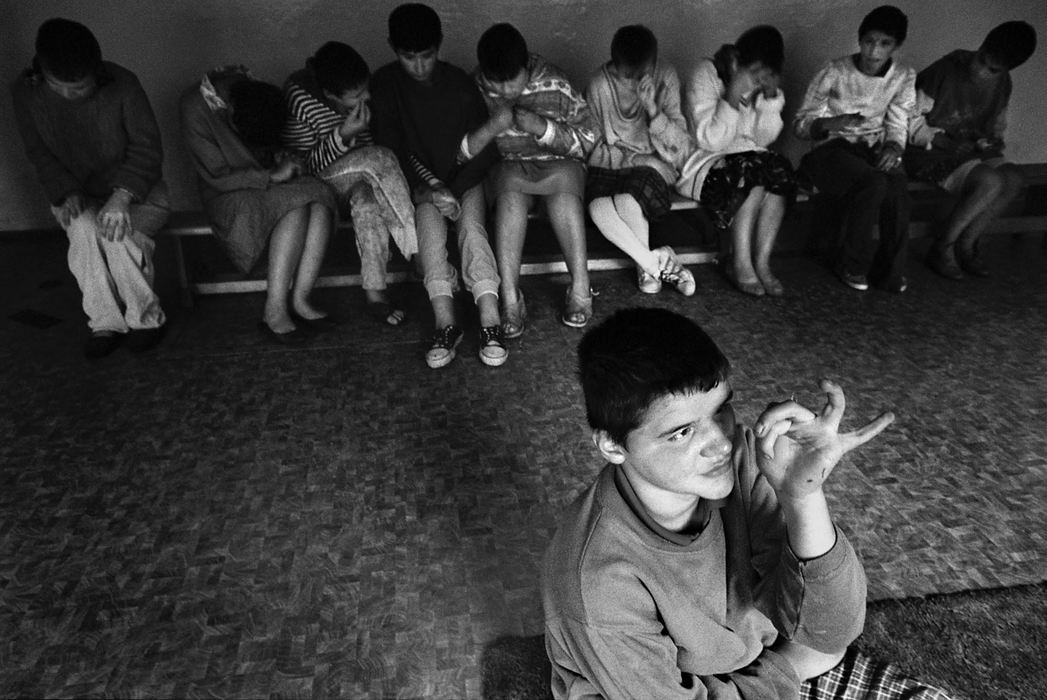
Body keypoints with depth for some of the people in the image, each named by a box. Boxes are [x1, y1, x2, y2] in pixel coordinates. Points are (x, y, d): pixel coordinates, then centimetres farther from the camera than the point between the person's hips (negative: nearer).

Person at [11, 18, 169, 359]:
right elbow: (38, 151, 1)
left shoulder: (122, 84, -19)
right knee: (84, 231, -31)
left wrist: (121, 196, -27)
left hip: (134, 190, -2)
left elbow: (146, 147, -14)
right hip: (77, 195, 2)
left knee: (117, 235, -31)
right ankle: (105, 322, -17)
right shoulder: (25, 91, -9)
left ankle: (146, 318, -10)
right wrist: (66, 193, -17)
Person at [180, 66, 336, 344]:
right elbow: (219, 178, -18)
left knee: (319, 204, -27)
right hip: (230, 196, -5)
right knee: (296, 207, -33)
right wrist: (272, 176, -24)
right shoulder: (196, 110, -20)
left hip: (270, 183, 5)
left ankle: (299, 300, -27)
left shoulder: (258, 93, -4)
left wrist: (284, 159, -6)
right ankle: (274, 312, -34)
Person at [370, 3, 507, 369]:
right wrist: (429, 187, -21)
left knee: (470, 222, -31)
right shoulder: (384, 83, -1)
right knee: (429, 217, -33)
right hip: (417, 183, 0)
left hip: (463, 180, 0)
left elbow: (486, 147, -6)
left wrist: (452, 189, -18)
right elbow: (390, 147, -8)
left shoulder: (459, 82, -1)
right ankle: (445, 322, -42)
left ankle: (490, 321, -43)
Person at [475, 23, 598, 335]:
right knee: (510, 188, -35)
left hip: (558, 166, 0)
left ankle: (580, 288, -35)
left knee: (565, 176, -35)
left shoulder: (555, 85, -9)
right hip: (505, 167, 1)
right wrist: (491, 127, -21)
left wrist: (542, 127, -21)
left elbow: (587, 140, -6)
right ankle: (510, 298, -39)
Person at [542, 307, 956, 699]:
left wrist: (804, 498, -34)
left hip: (760, 660, 4)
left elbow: (828, 634, -20)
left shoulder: (740, 461, -21)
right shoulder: (599, 585, -34)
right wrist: (795, 664, -10)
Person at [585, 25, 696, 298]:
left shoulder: (665, 78, -5)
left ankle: (645, 265, -9)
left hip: (651, 163, -1)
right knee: (599, 208, -32)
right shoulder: (599, 85, -5)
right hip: (609, 163, 2)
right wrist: (624, 157, -8)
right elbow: (592, 140, 6)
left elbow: (678, 146, -9)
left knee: (626, 201, -35)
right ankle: (657, 261, -17)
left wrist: (652, 108, -24)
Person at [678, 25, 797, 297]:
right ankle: (740, 264, -21)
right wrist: (732, 98, -28)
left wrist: (771, 97, -9)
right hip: (704, 164, -6)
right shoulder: (704, 77, -13)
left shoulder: (764, 84, 5)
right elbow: (710, 141, -19)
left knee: (781, 168, -24)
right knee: (753, 171, -32)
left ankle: (761, 262, -20)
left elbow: (764, 138, 2)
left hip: (749, 156, 6)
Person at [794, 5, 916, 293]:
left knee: (897, 188, -33)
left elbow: (897, 127, 10)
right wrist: (833, 123, -26)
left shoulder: (904, 77, 6)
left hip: (875, 150, 4)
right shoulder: (835, 72, -6)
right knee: (874, 184, -36)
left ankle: (891, 269, -15)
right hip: (833, 149, -3)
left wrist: (893, 147, -15)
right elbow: (801, 124, -5)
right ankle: (852, 266, -15)